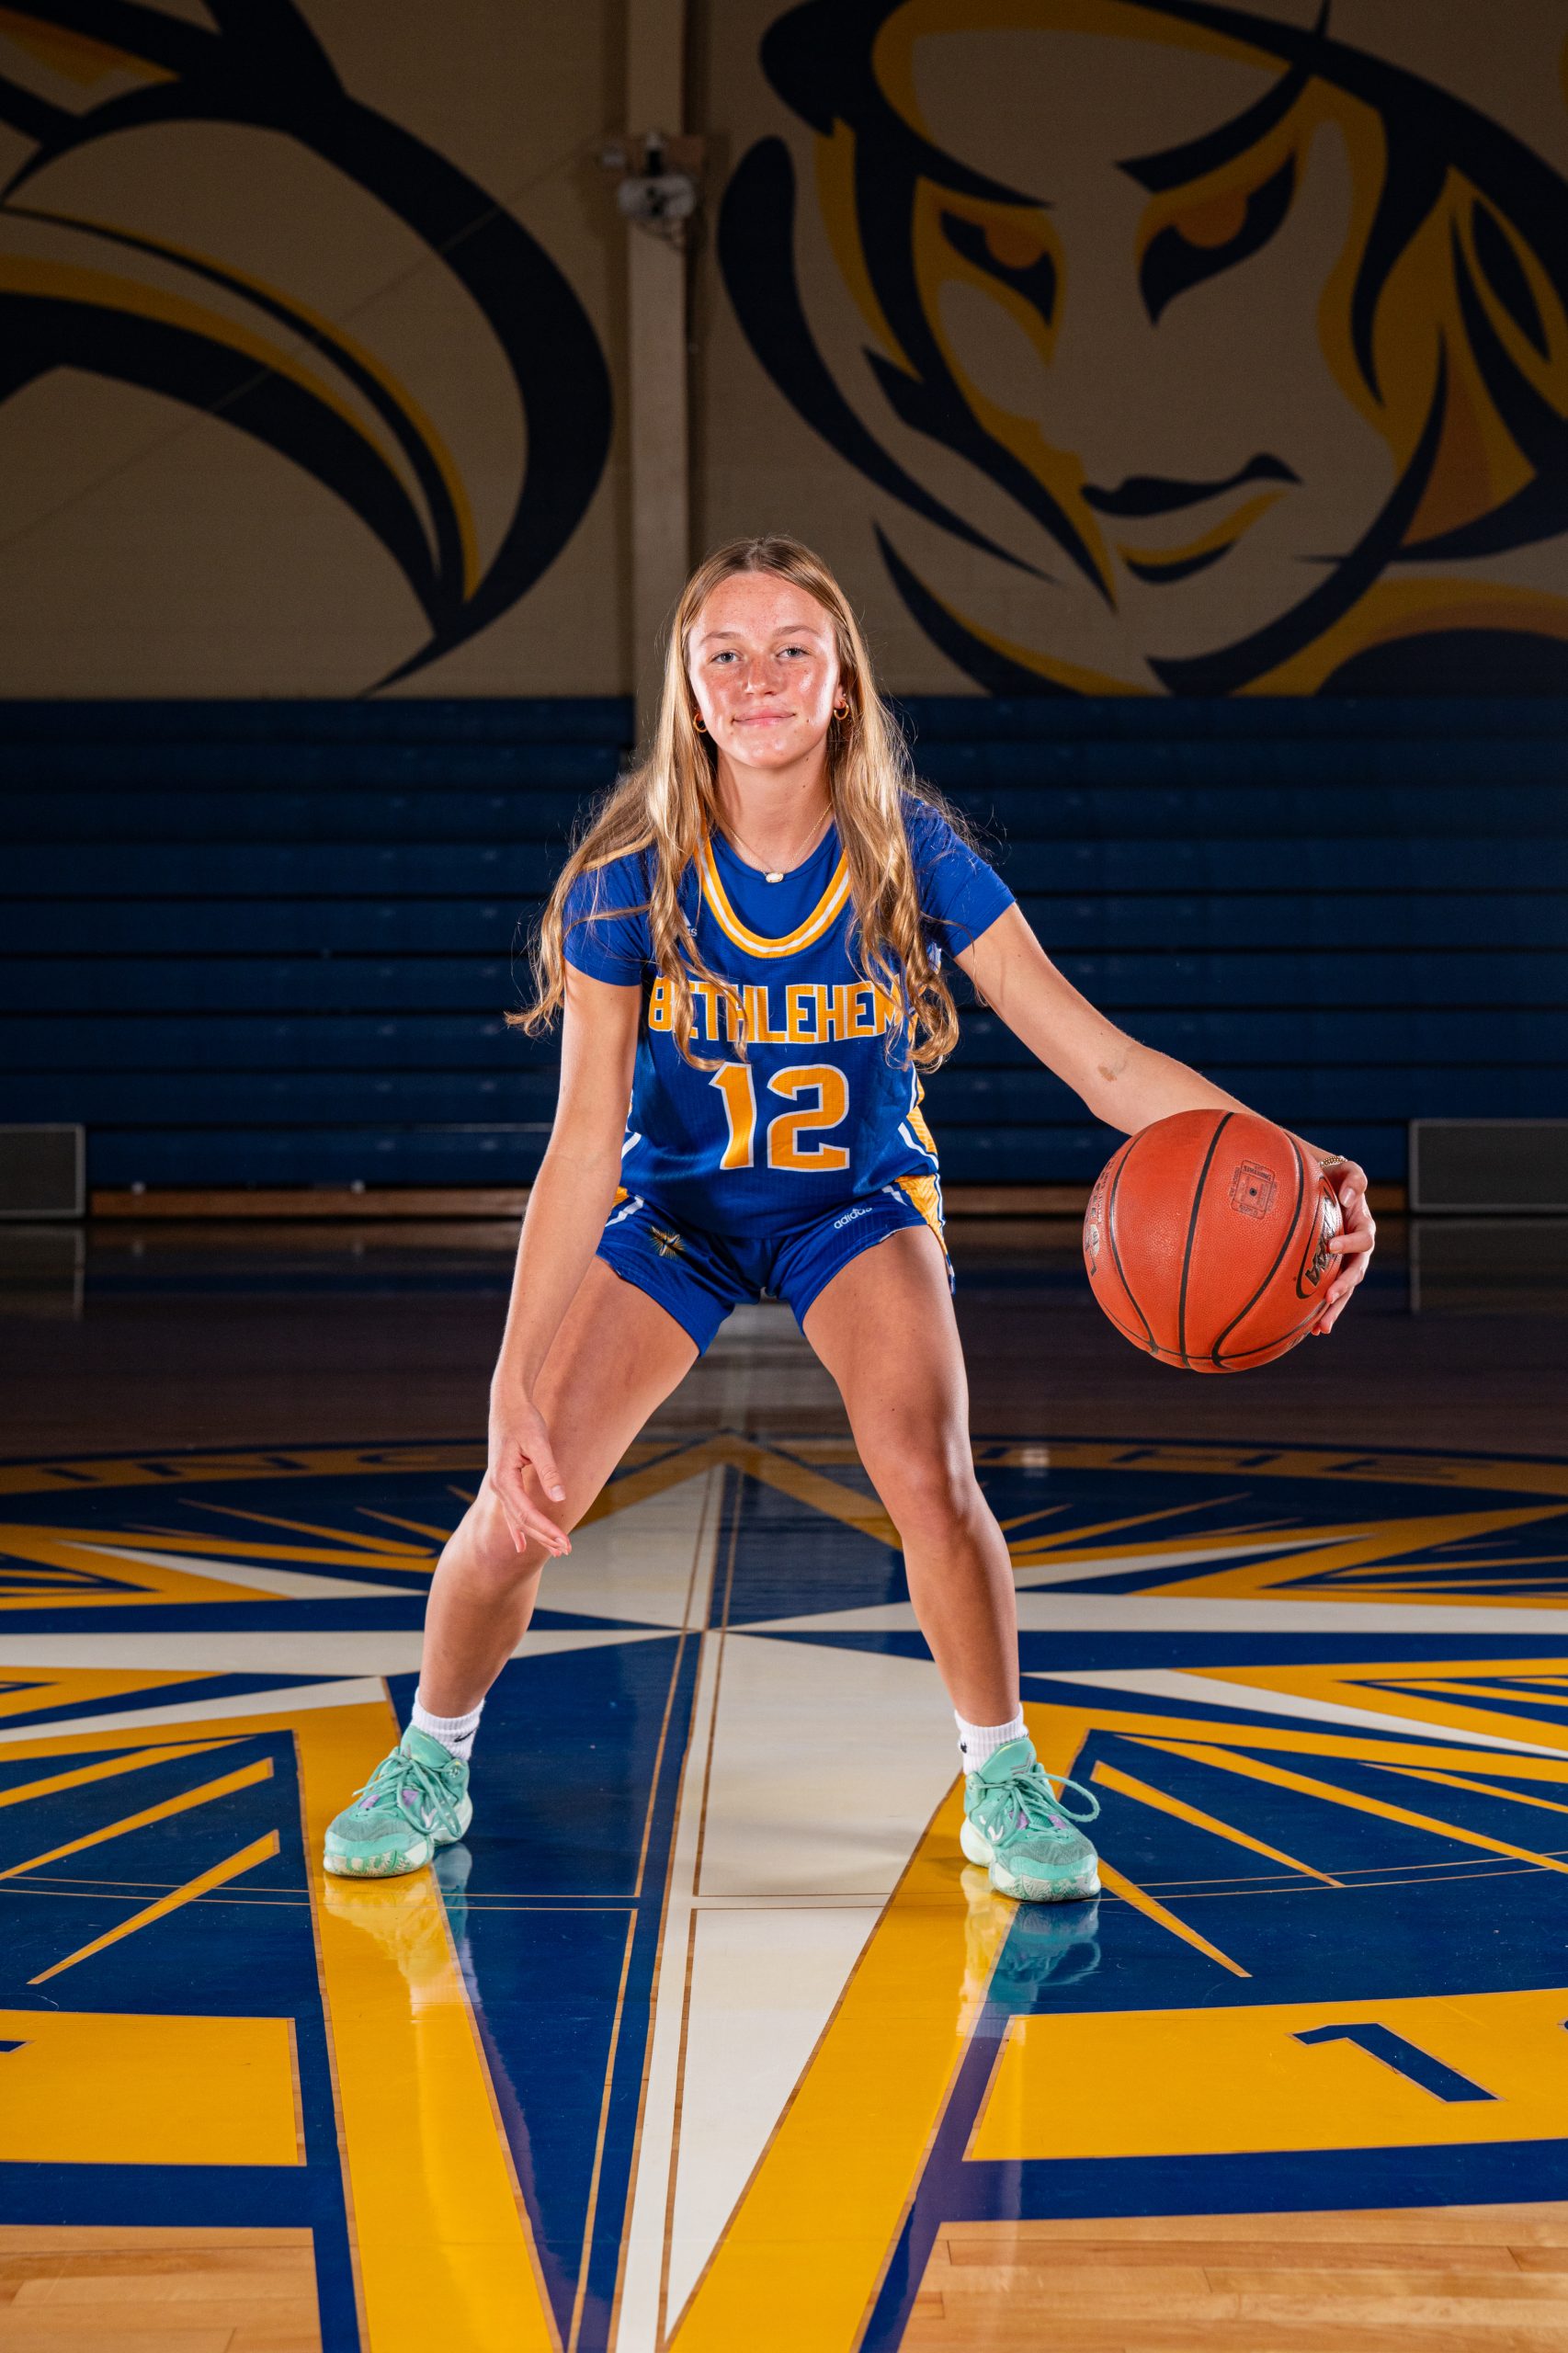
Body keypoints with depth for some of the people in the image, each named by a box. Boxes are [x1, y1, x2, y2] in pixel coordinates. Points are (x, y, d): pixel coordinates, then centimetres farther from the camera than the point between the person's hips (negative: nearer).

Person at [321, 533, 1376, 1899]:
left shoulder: (911, 854, -22)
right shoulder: (633, 874, -23)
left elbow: (1102, 1058, -25)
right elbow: (585, 1140, -26)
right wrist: (514, 1390, -33)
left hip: (859, 1200, 0)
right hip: (674, 1206, 0)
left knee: (927, 1474, -24)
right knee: (521, 1513, -10)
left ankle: (1005, 1781, 1)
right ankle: (430, 1763, 19)